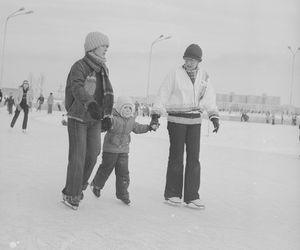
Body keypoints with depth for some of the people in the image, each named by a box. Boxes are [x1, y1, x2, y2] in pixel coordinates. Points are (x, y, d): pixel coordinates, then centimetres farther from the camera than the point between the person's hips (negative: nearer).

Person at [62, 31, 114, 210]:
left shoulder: (103, 69, 10)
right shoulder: (80, 66, -13)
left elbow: (107, 93, 17)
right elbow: (77, 88, -31)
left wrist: (108, 114, 12)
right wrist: (90, 103, -48)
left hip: (95, 119, 6)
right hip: (78, 118, -6)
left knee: (93, 154, 3)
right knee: (78, 156, -6)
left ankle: (79, 186, 23)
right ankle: (71, 194, 7)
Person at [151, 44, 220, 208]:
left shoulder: (203, 77, 8)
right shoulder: (175, 74, -3)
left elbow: (209, 98, 7)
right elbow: (163, 94, -5)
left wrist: (214, 116, -3)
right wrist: (156, 114, -11)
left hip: (195, 120, 4)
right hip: (176, 119, -4)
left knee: (193, 157, 2)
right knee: (176, 156, 0)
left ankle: (191, 196, 8)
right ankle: (172, 194, 12)